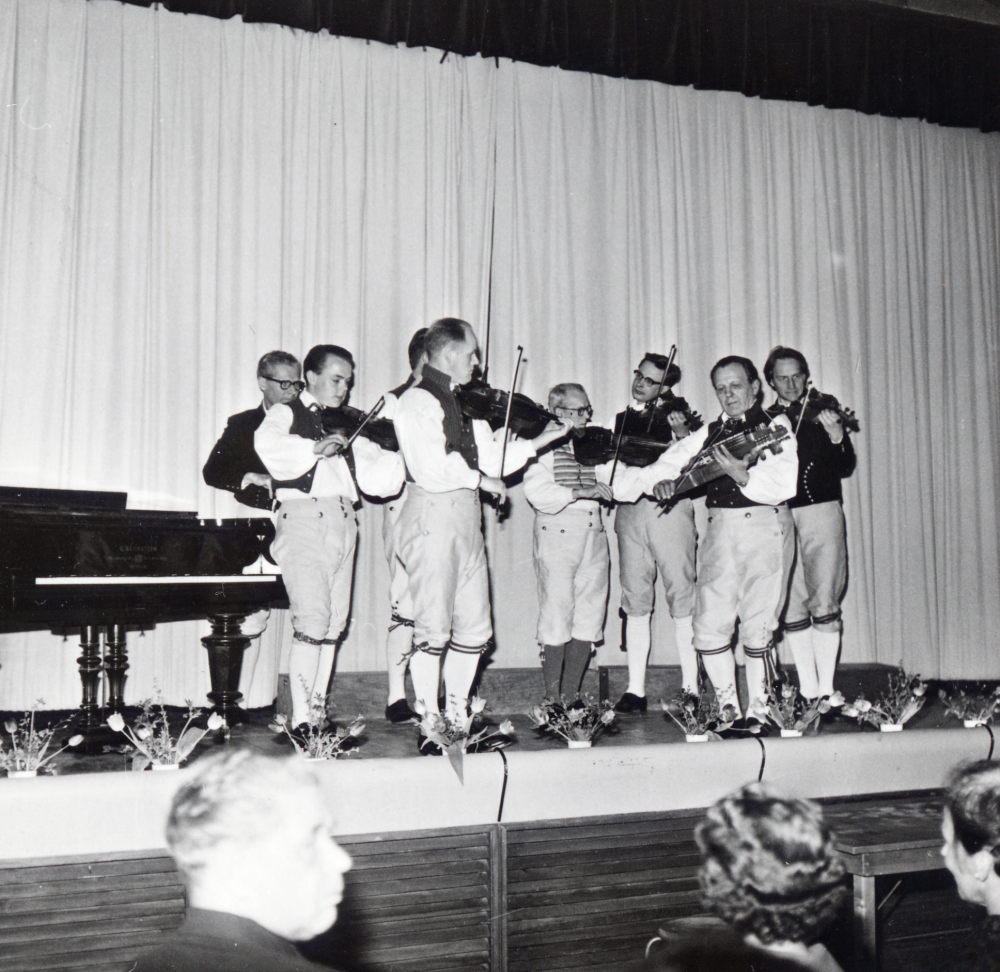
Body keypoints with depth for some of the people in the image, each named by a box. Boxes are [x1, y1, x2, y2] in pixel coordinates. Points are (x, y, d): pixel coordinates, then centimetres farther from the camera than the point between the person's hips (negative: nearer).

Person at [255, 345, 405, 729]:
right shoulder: (286, 414, 7)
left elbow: (375, 477, 9)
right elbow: (267, 444, -18)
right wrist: (314, 448, -27)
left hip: (343, 523, 6)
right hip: (303, 519, -6)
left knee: (334, 624, 6)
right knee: (312, 621, -13)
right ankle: (301, 720, -8)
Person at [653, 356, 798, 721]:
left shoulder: (775, 426, 2)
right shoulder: (711, 432, 16)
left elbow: (783, 486, -10)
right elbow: (671, 459, 20)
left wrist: (742, 475, -25)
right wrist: (663, 480, -2)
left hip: (764, 530, -4)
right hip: (720, 532, 5)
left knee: (757, 629, -6)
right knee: (709, 628, 0)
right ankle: (729, 711, 14)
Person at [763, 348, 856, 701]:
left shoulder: (824, 413, 10)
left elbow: (846, 468, 1)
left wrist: (837, 438, -17)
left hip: (821, 514, -1)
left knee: (824, 604, -9)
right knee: (791, 607, 0)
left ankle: (826, 690, -4)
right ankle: (807, 691, 8)